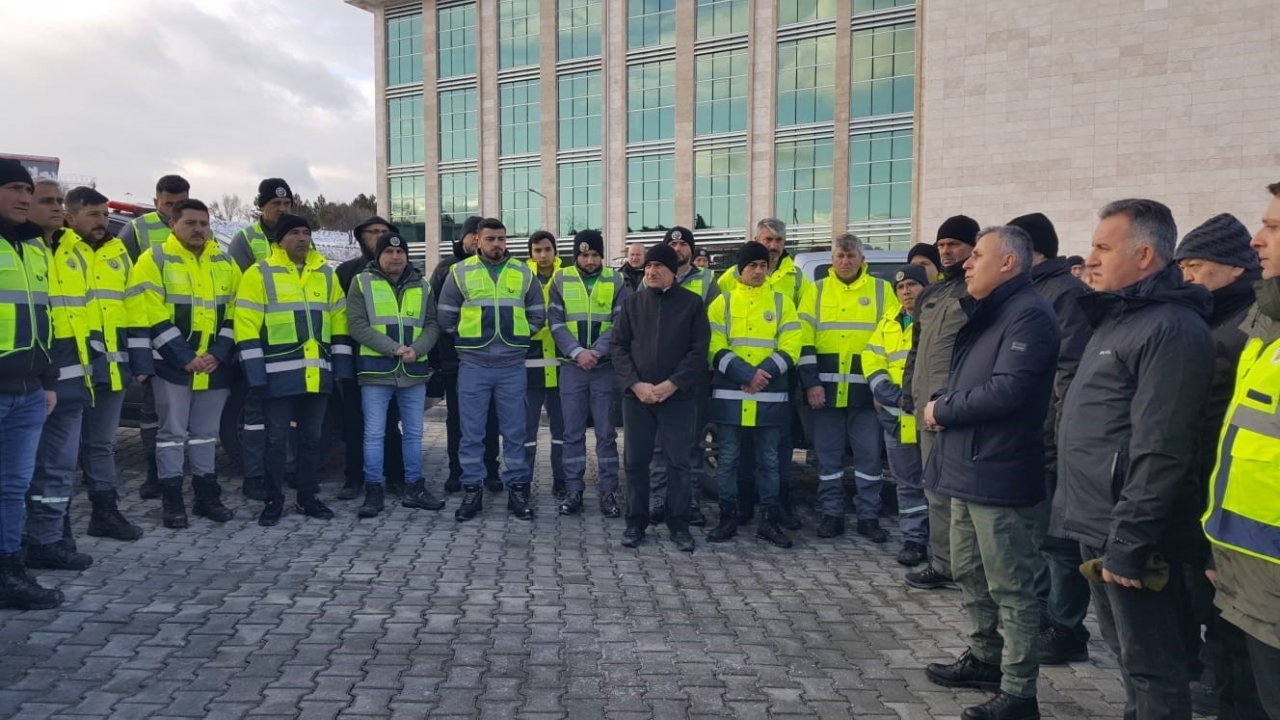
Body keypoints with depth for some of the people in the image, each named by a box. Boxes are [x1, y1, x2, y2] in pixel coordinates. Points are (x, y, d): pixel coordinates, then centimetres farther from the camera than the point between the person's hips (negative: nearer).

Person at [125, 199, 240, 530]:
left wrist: (219, 353, -6)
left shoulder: (225, 263, 11)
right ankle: (171, 499, 9)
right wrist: (185, 357, -16)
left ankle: (207, 495, 20)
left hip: (216, 365, 4)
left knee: (206, 432, 12)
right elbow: (151, 316, -11)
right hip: (172, 364, -4)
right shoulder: (154, 260, -4)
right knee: (173, 432, 2)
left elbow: (235, 313, 7)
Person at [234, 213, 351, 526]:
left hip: (318, 373, 4)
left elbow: (338, 320, 14)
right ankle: (274, 501, 15)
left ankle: (308, 498, 21)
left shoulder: (326, 274, 12)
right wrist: (255, 371, -12)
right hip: (280, 373, -4)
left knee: (311, 438, 11)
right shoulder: (260, 273, -2)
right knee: (276, 438, 4)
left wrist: (342, 365, 7)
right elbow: (247, 325, -6)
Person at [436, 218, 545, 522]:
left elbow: (537, 314, 11)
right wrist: (467, 339, 6)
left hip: (513, 366, 1)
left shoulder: (524, 273, 5)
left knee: (514, 431, 6)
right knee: (471, 432, 4)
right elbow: (446, 316, 6)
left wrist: (518, 337, 5)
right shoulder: (460, 271, 1)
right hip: (473, 365, -1)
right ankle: (472, 490, 14)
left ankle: (517, 488, 16)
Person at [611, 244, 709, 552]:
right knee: (635, 460, 5)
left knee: (678, 461, 2)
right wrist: (635, 384, -9)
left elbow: (699, 349, -3)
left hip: (677, 395, -2)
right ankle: (636, 522, 18)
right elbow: (618, 346, 4)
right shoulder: (632, 302, 7)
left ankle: (679, 524, 15)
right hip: (636, 394, 2)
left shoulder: (692, 303, 1)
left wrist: (672, 384, -13)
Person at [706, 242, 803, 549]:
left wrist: (764, 373, -15)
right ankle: (728, 518, 14)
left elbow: (790, 347, 0)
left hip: (770, 396, 1)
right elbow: (715, 348, -4)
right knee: (728, 458, 4)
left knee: (768, 460, 7)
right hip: (729, 394, -1)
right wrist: (746, 375, -16)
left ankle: (768, 520, 15)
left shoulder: (781, 302, 8)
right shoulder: (722, 302, 5)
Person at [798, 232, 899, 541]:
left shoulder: (881, 290, 6)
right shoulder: (816, 291, 8)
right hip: (826, 387, 1)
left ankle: (868, 516, 15)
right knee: (828, 455, 7)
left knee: (869, 455, 4)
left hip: (866, 388, -1)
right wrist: (810, 382, -7)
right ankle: (832, 515, 17)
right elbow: (804, 339, 2)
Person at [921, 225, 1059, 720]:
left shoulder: (1029, 314, -15)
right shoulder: (986, 313, 17)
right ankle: (986, 658, 35)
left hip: (999, 474, -10)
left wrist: (942, 410, -11)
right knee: (969, 572, 20)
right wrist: (943, 403, -2)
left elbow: (1006, 391, -25)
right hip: (968, 468, 10)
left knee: (1009, 586, 0)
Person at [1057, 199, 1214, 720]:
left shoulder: (1171, 329, -17)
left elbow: (1159, 453, -23)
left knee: (1149, 664, 3)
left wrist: (1127, 544, -22)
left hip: (1128, 534, -10)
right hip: (1097, 525, 10)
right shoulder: (1117, 318, 14)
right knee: (1124, 650, 21)